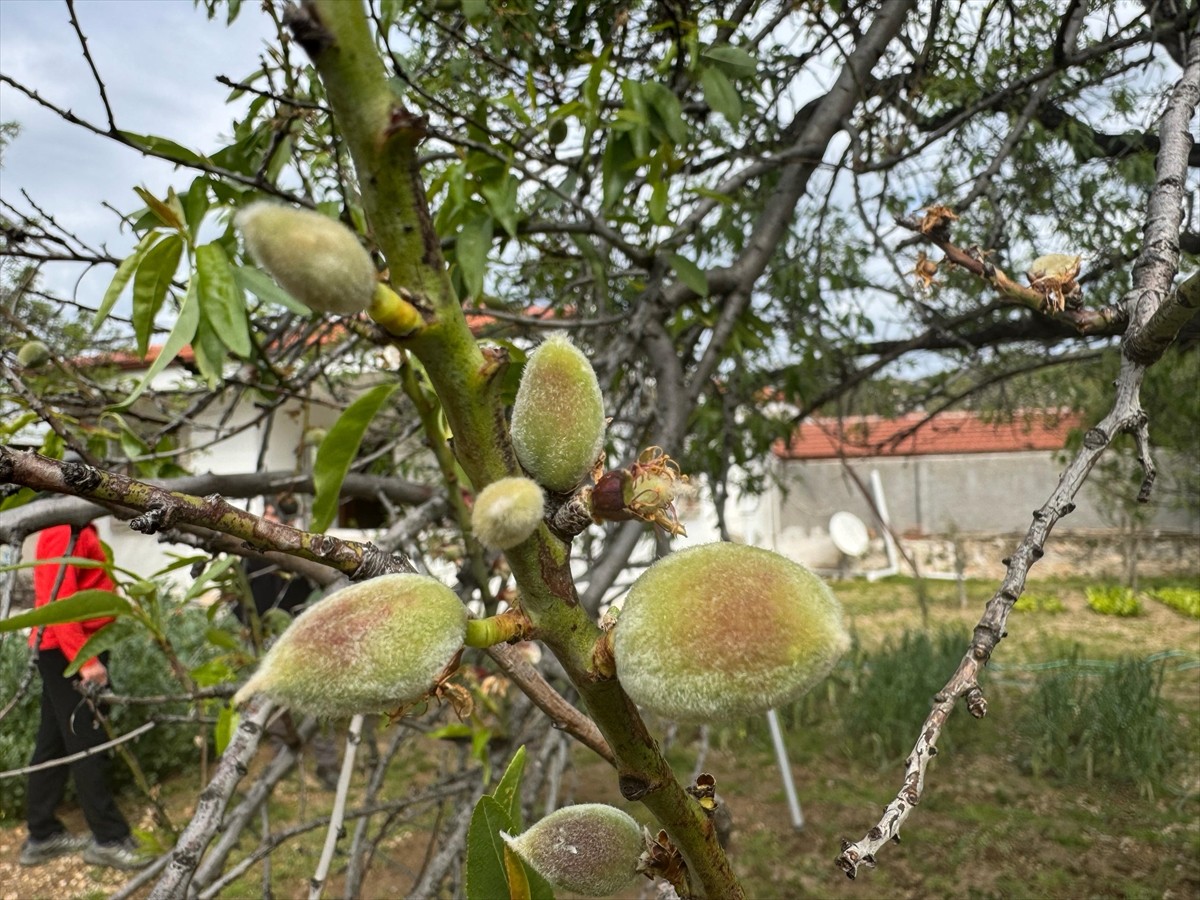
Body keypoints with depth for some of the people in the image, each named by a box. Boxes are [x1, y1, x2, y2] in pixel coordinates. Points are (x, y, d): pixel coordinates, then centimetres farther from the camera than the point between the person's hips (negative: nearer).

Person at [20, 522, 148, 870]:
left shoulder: (77, 527, 13)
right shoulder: (64, 528, -17)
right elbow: (57, 599, -23)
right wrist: (84, 659, -26)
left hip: (70, 652, 10)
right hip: (68, 652, -10)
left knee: (55, 743, 14)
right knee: (88, 744, -3)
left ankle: (42, 835, 23)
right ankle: (109, 839, 4)